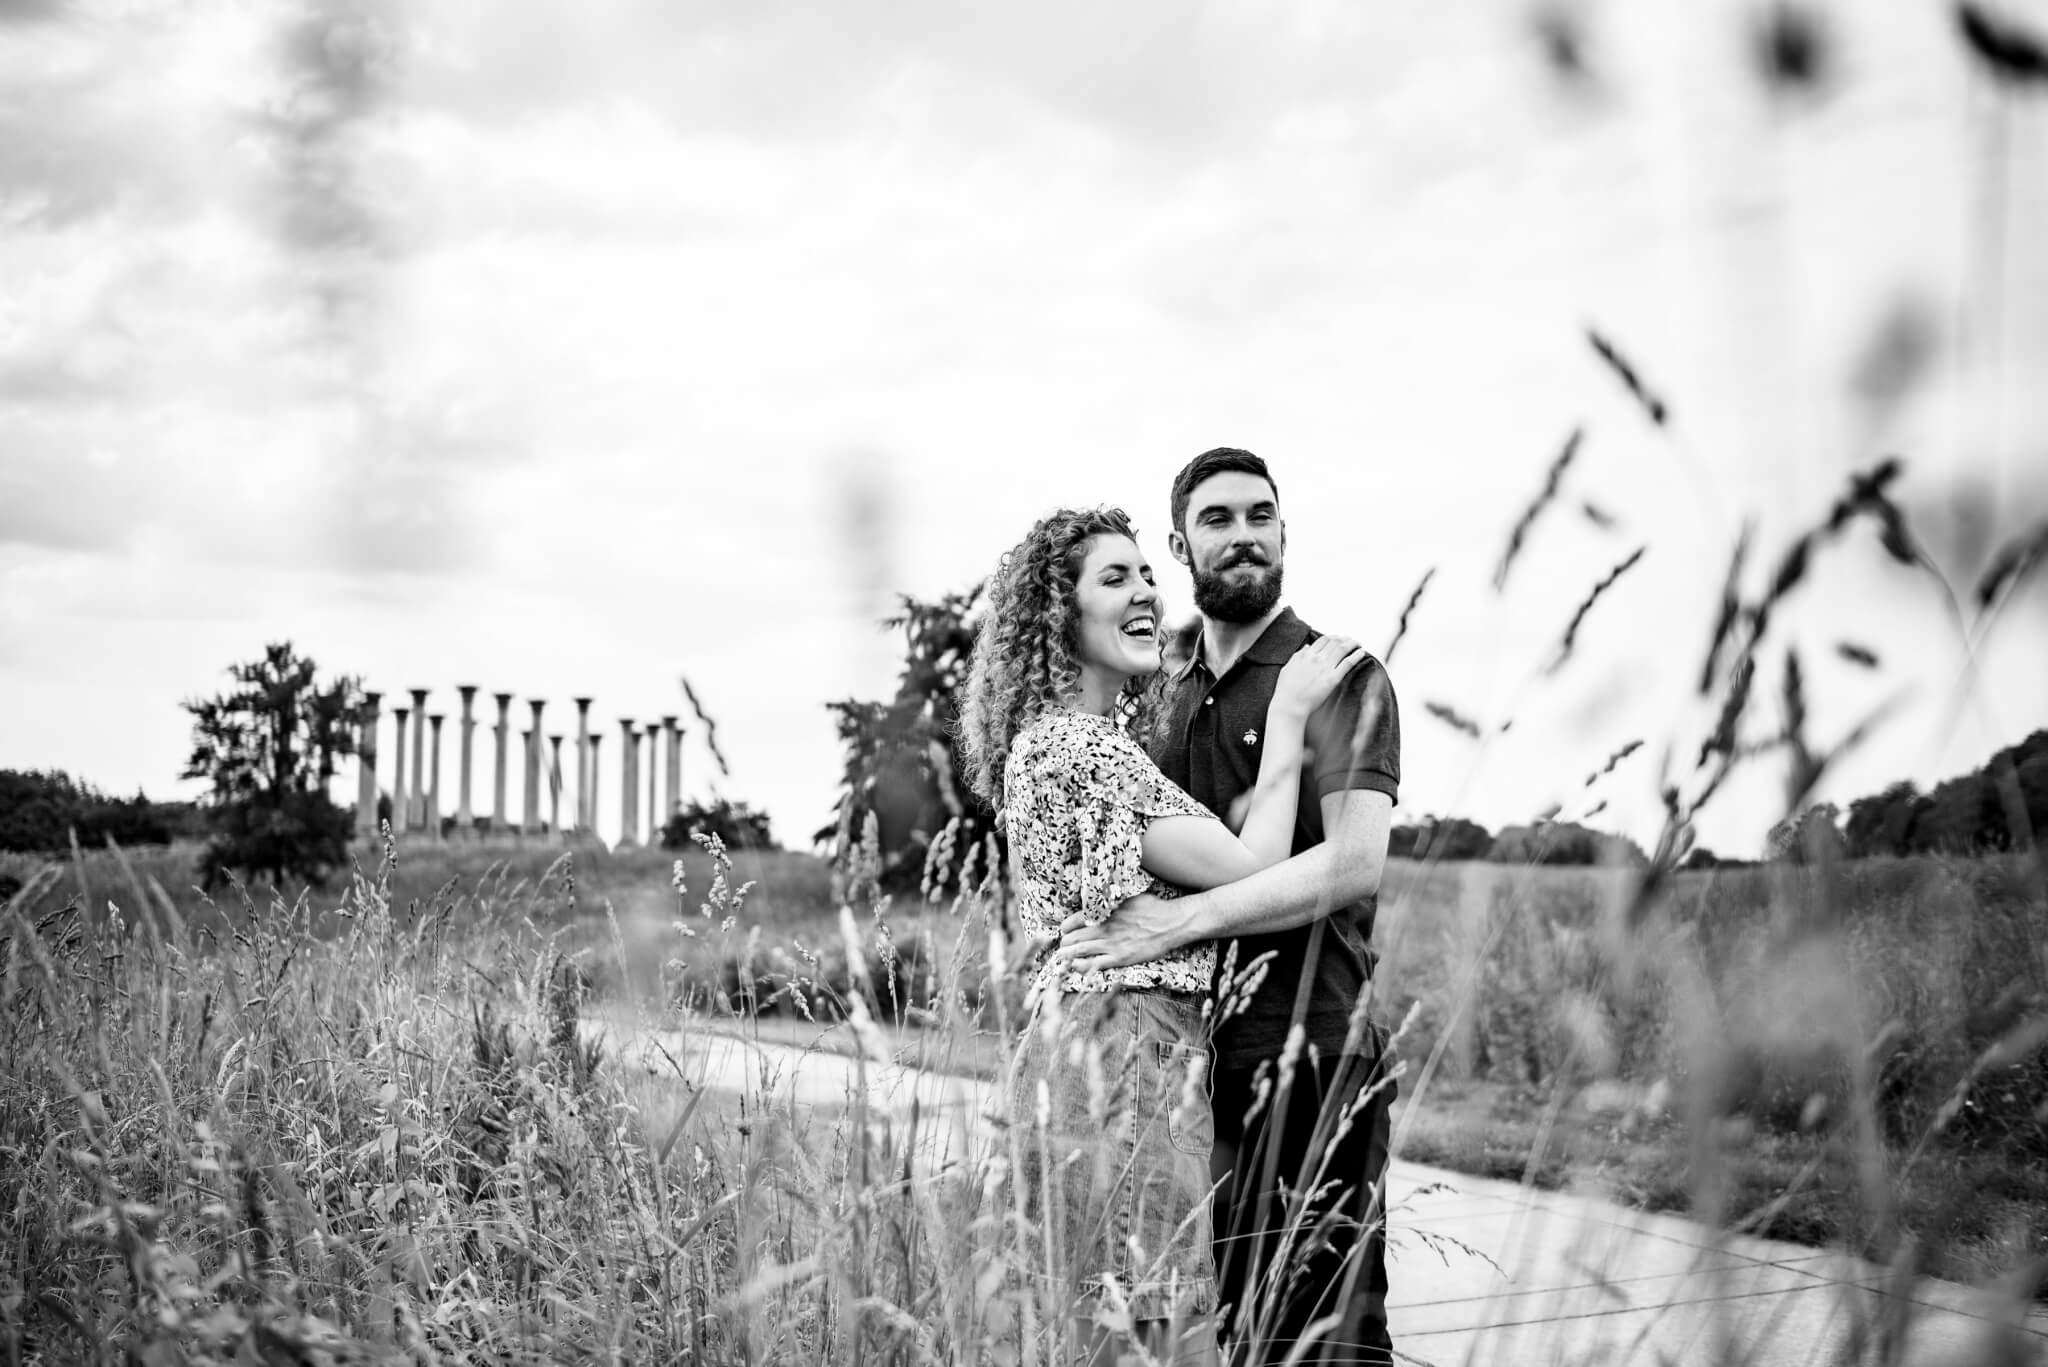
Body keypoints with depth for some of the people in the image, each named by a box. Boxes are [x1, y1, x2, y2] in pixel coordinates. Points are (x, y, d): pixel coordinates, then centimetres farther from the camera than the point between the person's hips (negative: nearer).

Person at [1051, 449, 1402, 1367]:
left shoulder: (1339, 677, -4)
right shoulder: (1170, 697, 17)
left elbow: (1354, 863, -19)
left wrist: (1176, 922, -22)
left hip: (1309, 1055, -6)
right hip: (1197, 1051, 6)